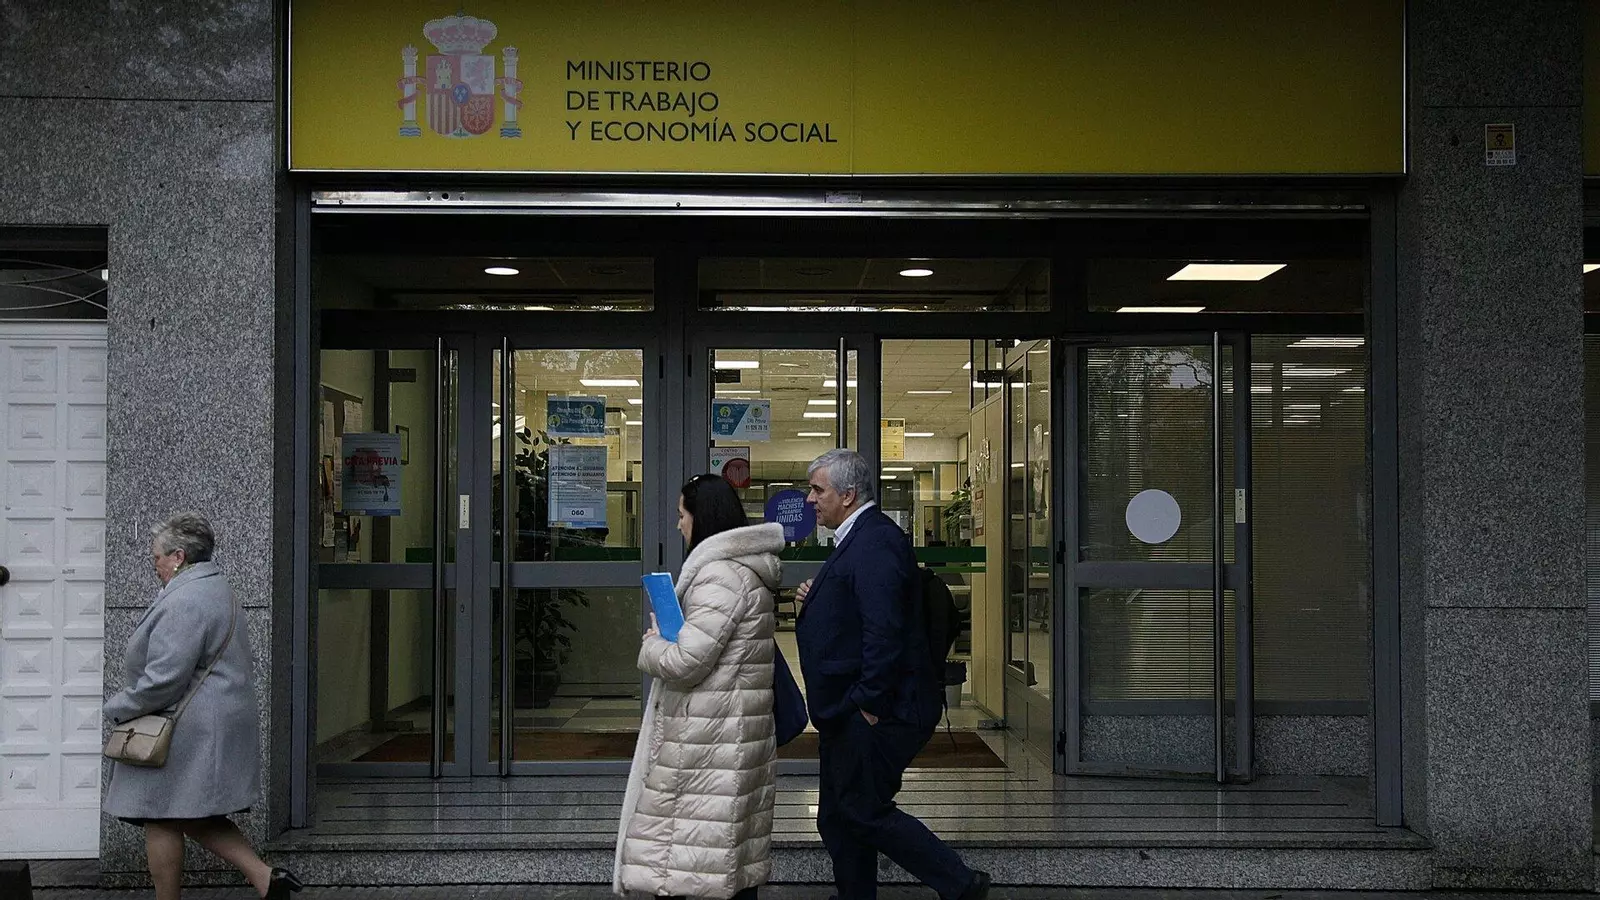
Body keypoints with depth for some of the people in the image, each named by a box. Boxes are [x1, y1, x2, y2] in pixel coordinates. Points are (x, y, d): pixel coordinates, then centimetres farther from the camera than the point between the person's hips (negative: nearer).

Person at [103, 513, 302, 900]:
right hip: (209, 729, 11)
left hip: (185, 733, -11)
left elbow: (164, 678, -24)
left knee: (161, 821, 0)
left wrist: (118, 708, -8)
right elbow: (244, 664, 22)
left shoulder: (184, 602, -19)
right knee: (195, 819, 14)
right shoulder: (218, 592, 16)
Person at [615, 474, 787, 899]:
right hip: (734, 732, 10)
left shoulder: (720, 575, -18)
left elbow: (686, 661, -21)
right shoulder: (745, 569, 15)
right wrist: (668, 632, 11)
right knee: (731, 850, 13)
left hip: (708, 737, -10)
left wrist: (652, 646, -2)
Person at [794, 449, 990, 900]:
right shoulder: (858, 538, 16)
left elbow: (884, 630, -26)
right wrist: (815, 601, 7)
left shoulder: (874, 542, -19)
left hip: (875, 714, -11)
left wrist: (870, 702, -23)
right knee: (837, 818, 14)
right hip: (850, 711, 11)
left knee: (865, 811, -5)